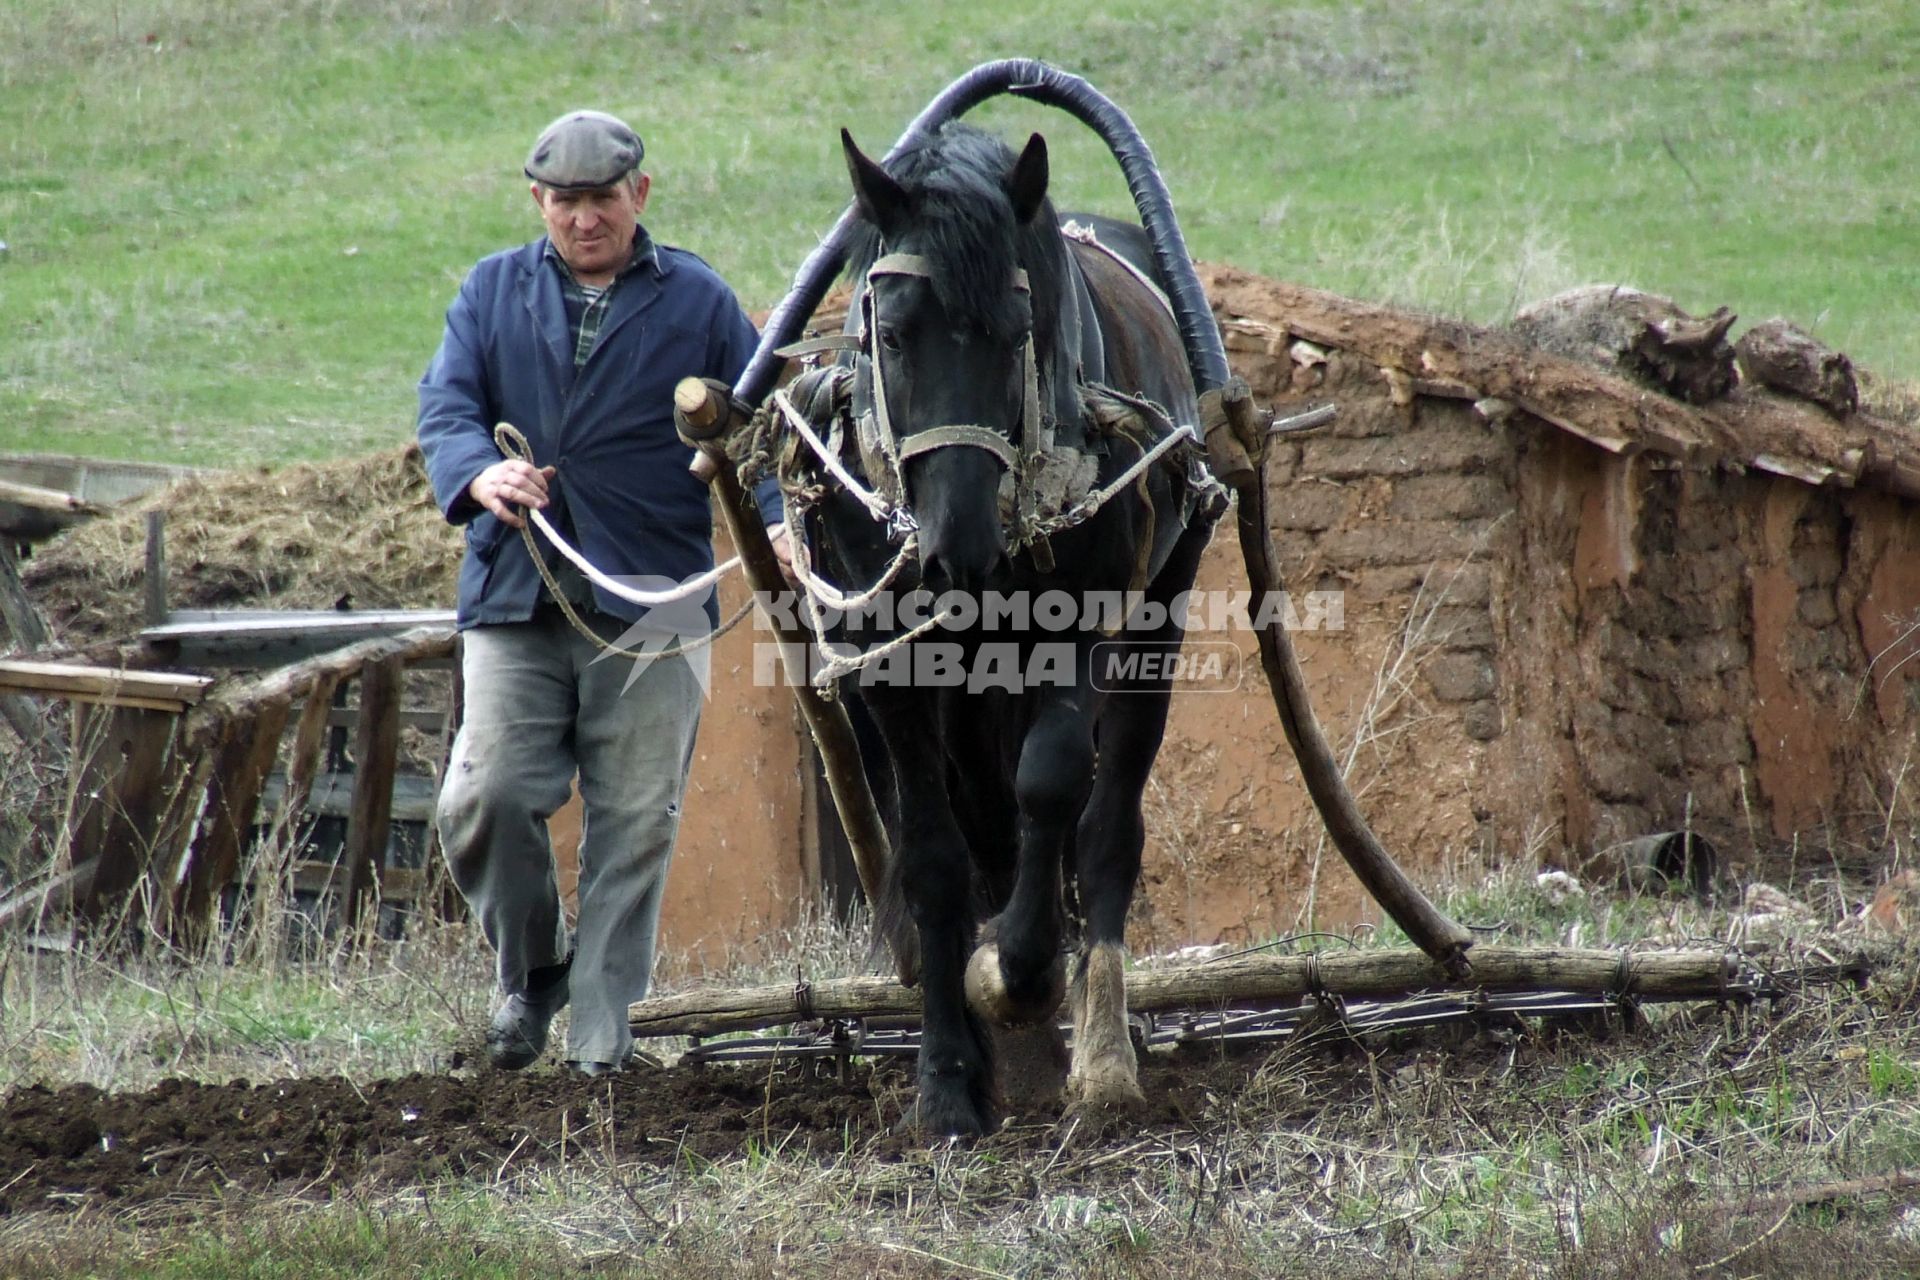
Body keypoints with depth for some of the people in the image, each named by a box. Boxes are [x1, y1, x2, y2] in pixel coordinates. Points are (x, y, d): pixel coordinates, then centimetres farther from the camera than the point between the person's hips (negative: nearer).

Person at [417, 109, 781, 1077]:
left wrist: (777, 526, -16)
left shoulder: (699, 303, 9)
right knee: (484, 799, -9)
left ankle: (601, 1022, 9)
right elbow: (445, 405, 1)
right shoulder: (493, 291, 13)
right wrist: (480, 474, -22)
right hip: (514, 598, 1)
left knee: (635, 821, -1)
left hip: (652, 604, -1)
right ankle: (528, 973, 16)